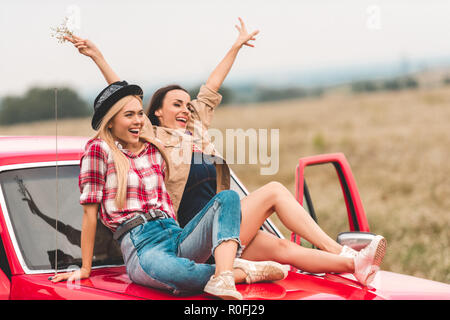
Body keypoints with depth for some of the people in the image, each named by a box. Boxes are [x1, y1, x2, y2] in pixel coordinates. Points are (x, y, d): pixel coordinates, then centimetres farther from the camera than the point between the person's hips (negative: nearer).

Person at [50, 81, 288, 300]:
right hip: (141, 246, -7)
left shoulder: (154, 149, 21)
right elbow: (90, 211, 0)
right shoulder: (99, 150, 2)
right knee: (159, 267, -43)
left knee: (228, 197, -16)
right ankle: (246, 271, -23)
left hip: (176, 236, 7)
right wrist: (85, 269, 0)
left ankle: (223, 277, -41)